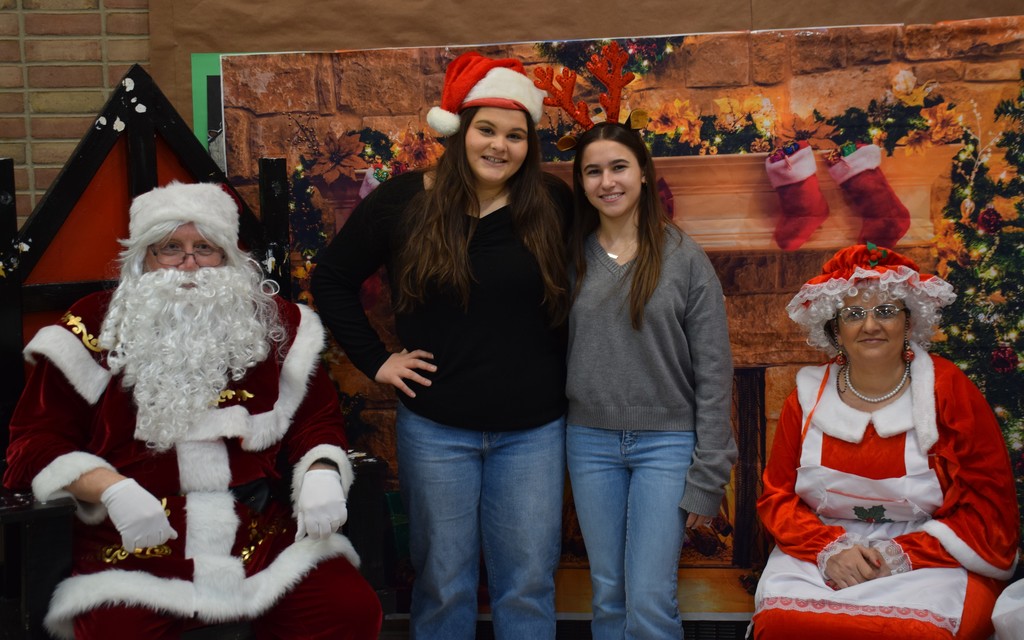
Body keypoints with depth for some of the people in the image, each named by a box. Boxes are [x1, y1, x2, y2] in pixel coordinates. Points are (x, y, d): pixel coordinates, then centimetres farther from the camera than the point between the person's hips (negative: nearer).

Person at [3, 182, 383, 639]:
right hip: (136, 548, -2)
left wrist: (321, 475, -8)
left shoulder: (274, 324, 10)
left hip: (264, 537, 3)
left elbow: (316, 418, 14)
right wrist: (111, 489, -15)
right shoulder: (94, 329, 3)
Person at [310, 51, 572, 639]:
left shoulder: (553, 206, -3)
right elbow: (333, 278, 5)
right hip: (436, 429, 0)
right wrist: (376, 360, -1)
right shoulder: (404, 201, -3)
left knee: (528, 585, 10)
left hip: (532, 431, 1)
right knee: (443, 584, 12)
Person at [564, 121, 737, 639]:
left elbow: (713, 373, -5)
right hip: (590, 442, 3)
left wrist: (707, 476, -7)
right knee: (608, 597, 11)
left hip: (667, 442, -3)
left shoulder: (683, 257, -4)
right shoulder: (572, 257, 4)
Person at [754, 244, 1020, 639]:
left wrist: (903, 554, -15)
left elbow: (991, 510, -3)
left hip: (932, 562, -2)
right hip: (819, 558, 2)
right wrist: (829, 550, -12)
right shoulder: (809, 396, 6)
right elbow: (777, 496, 7)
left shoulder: (948, 391, -1)